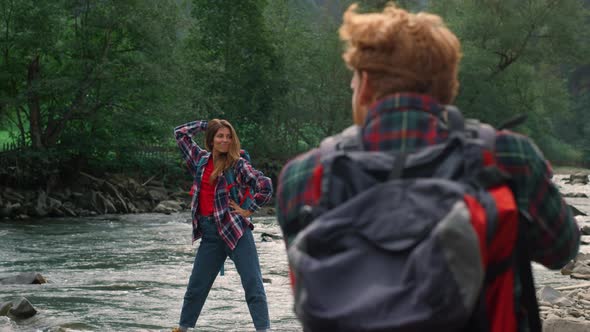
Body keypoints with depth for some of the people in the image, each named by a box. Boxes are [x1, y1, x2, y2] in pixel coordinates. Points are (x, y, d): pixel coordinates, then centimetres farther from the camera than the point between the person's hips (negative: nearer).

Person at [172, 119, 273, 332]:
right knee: (196, 286, 13)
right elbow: (180, 133, 19)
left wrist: (248, 211, -7)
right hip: (209, 233, 5)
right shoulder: (200, 159, 11)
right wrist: (207, 124, 14)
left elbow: (265, 186, -11)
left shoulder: (238, 164, -4)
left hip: (234, 228, -5)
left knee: (252, 283, -7)